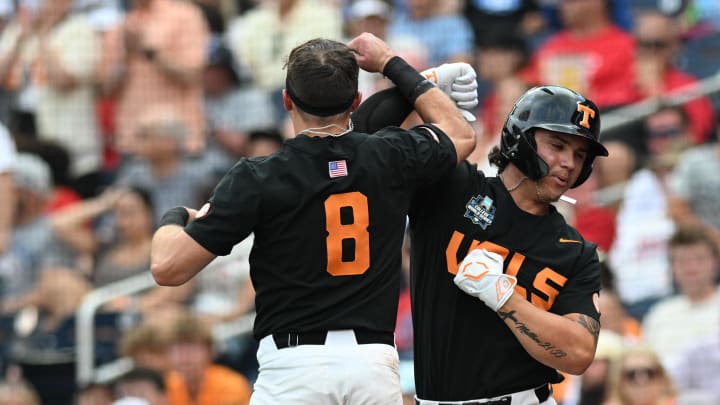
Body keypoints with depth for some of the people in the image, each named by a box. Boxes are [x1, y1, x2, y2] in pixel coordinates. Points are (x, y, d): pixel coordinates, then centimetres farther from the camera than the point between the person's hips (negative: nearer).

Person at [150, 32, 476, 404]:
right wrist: (391, 64, 33)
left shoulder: (256, 179, -6)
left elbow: (168, 268, -7)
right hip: (375, 362, 3)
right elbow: (461, 134, 28)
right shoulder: (389, 157, 3)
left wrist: (174, 217, 15)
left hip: (294, 364, -3)